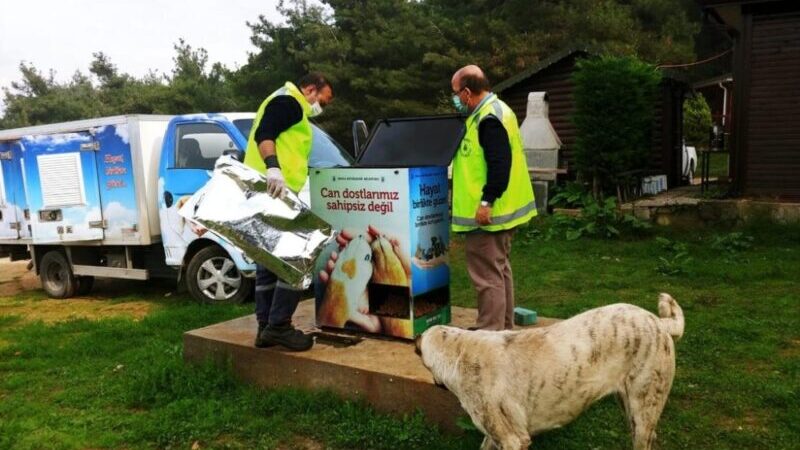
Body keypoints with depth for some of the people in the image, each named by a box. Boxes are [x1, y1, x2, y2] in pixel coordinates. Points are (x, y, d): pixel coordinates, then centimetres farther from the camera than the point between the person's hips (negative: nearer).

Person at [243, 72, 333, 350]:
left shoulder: (287, 104, 30)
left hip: (267, 191, 11)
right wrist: (273, 168, -33)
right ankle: (278, 326, -9)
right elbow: (264, 134, -19)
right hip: (274, 189, -11)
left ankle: (266, 327, 15)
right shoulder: (288, 101, -3)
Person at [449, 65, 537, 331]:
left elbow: (499, 164, -26)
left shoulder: (489, 119, -18)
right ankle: (503, 327, 29)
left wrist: (487, 201, -25)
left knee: (487, 274, -4)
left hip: (488, 213, -11)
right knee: (499, 269, 18)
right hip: (497, 211, 11)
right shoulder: (493, 111, 15)